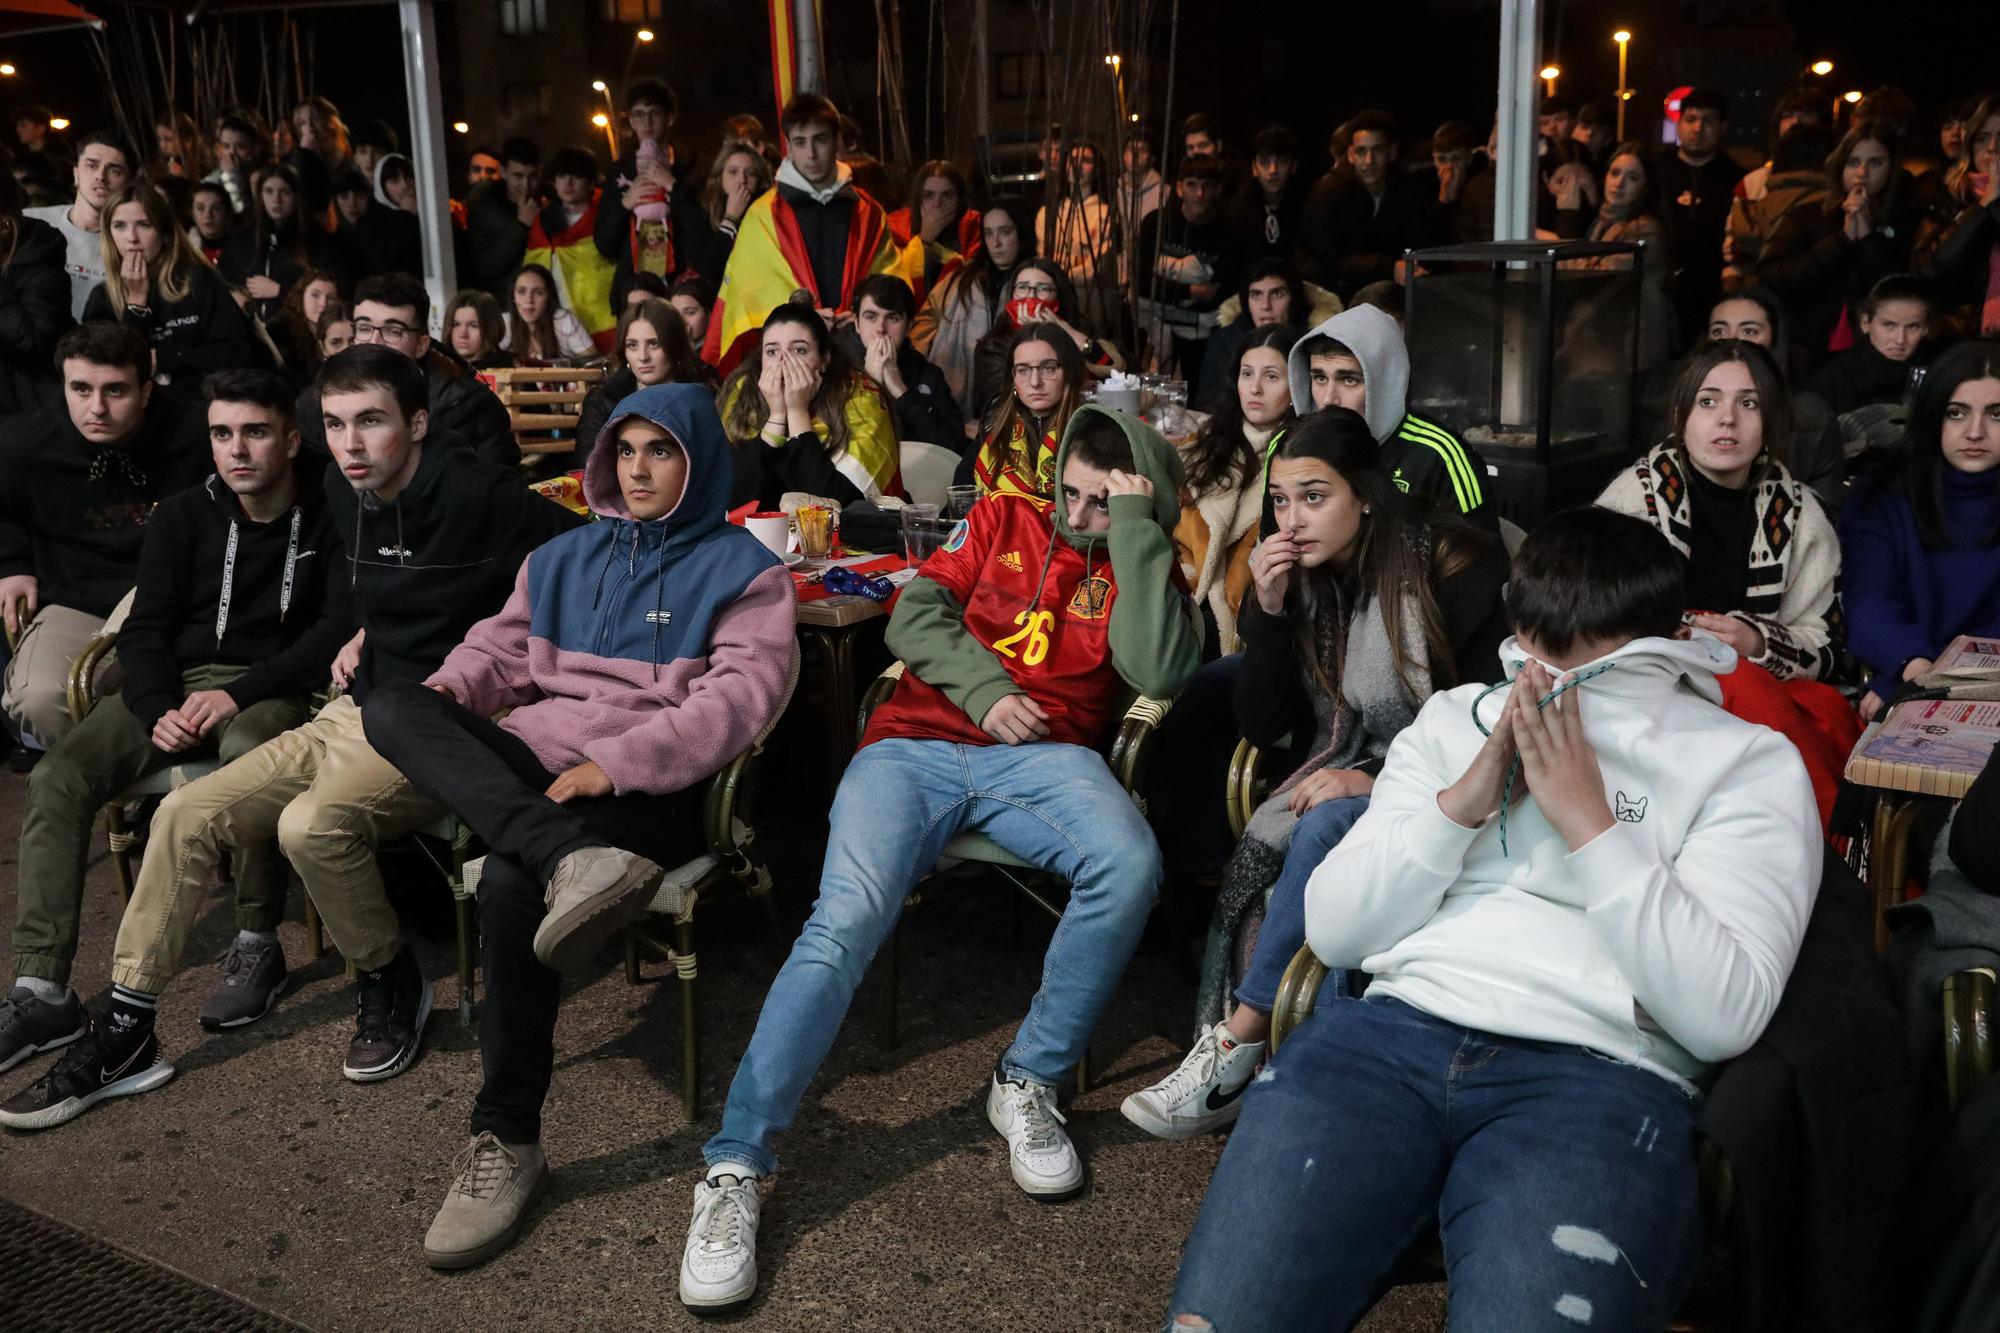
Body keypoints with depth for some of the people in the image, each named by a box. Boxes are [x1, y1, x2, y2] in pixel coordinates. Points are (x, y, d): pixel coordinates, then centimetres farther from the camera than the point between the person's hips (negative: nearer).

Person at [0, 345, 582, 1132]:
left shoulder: (474, 497, -18)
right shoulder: (345, 493, 8)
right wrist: (368, 633, 10)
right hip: (359, 713, 8)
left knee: (312, 824, -33)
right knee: (186, 814, -3)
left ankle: (392, 986, -4)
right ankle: (126, 1033, 9)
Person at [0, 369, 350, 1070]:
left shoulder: (328, 519, 0)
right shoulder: (182, 517, 12)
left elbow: (338, 630, -8)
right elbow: (145, 628, 7)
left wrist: (239, 693, -18)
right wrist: (157, 711, -14)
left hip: (270, 687, -4)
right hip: (174, 683, 5)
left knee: (248, 750, -40)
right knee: (56, 778, -20)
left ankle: (256, 946, -23)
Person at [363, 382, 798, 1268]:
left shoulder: (742, 569, 5)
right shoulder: (564, 557, 24)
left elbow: (742, 694, -9)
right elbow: (503, 646, 21)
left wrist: (615, 763, -20)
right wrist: (448, 693, -4)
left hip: (650, 789, -6)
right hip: (531, 765, 6)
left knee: (510, 887, -34)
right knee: (393, 708, -21)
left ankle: (507, 1139, -17)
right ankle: (575, 861, -42)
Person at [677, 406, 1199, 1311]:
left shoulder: (1140, 570, 15)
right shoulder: (1000, 522, 19)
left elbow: (1159, 673, -7)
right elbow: (914, 618, 8)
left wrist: (1135, 526, -5)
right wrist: (987, 690, -8)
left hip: (1040, 758, 0)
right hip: (917, 746, 0)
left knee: (1130, 864, -32)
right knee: (844, 922, -25)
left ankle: (1028, 1082, -12)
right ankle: (734, 1168, -21)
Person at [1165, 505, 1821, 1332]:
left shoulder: (1749, 762, 9)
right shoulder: (1454, 718, 19)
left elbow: (1724, 1017, -4)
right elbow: (1333, 931, 12)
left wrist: (1588, 822, -8)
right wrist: (1461, 803, -1)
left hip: (1602, 1075, -2)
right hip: (1392, 1034, 2)